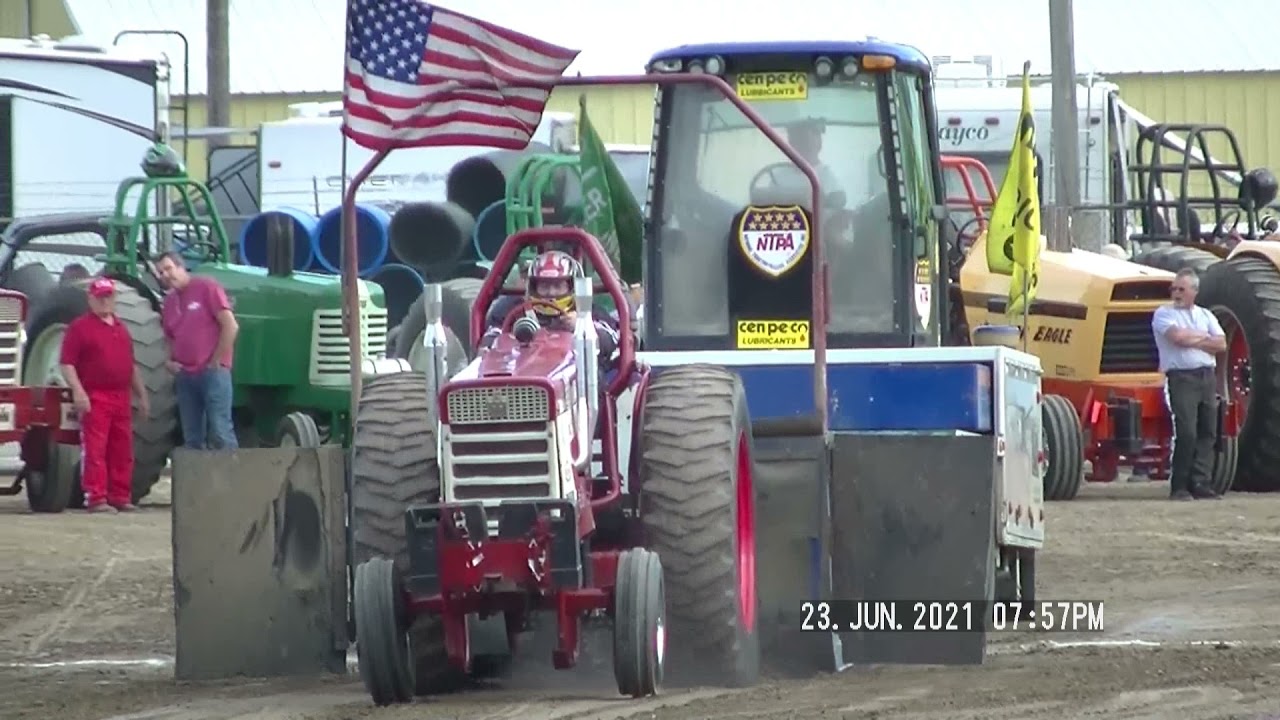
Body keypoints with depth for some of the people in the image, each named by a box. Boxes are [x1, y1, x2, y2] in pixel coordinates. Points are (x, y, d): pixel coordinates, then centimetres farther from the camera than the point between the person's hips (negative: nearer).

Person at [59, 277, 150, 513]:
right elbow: (67, 363, -9)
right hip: (94, 399, -7)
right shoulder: (79, 327, -2)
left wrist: (141, 395, 22)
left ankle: (120, 496, 14)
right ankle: (95, 498, -9)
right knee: (94, 449, -9)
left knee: (122, 451, 8)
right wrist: (78, 391, -20)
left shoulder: (121, 329, 20)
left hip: (121, 397, 7)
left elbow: (131, 366, 26)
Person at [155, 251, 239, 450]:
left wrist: (217, 361, -10)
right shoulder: (169, 301, 15)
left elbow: (231, 326, -10)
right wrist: (170, 361, 6)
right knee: (191, 438, 7)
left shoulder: (206, 287, -6)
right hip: (184, 375, 7)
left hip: (212, 372, -7)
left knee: (220, 432, -12)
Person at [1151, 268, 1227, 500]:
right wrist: (1204, 337, 2)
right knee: (1186, 433, -13)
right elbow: (1178, 336, -14)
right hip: (1181, 378, -5)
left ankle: (1200, 483, 5)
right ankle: (1179, 487, -8)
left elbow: (1221, 344, 5)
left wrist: (1192, 341, -6)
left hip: (1207, 377, 5)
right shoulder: (1164, 313, 3)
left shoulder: (1205, 315, 17)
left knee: (1207, 433, 2)